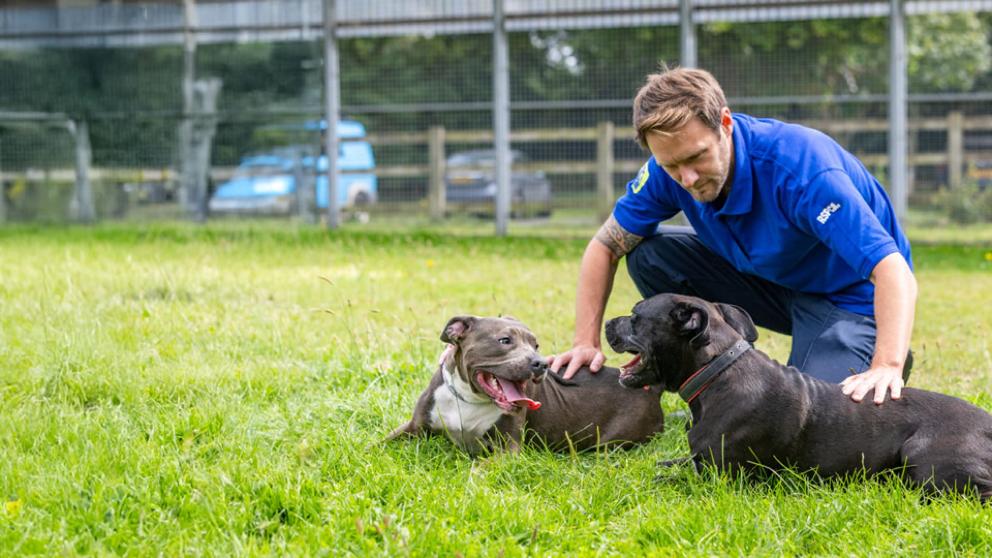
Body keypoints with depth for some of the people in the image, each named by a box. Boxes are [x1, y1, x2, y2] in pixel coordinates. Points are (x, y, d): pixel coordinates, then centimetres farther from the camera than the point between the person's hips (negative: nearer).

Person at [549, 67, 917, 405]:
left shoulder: (800, 166, -36)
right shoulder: (671, 168, -17)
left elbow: (893, 271, -42)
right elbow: (605, 247, -3)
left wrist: (887, 366, -55)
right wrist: (586, 342, -13)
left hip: (848, 296, -6)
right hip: (771, 277, 6)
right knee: (649, 253, -11)